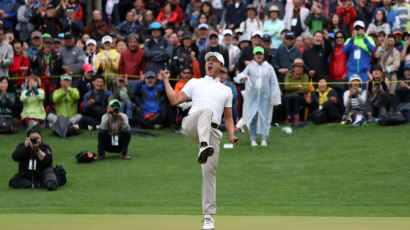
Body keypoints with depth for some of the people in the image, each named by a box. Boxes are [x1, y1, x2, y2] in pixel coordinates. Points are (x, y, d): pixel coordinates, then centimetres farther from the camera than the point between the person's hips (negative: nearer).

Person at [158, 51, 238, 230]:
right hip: (191, 125, -2)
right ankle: (203, 147, -63)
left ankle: (208, 216, -1)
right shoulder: (195, 83, 23)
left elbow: (228, 117, 26)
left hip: (212, 132, 2)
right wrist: (166, 81, 10)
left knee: (209, 172, -8)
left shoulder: (226, 91, 28)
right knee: (206, 110, -37)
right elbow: (175, 100, 15)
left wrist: (231, 135, 9)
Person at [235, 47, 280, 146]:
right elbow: (241, 75, -3)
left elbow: (274, 83, 7)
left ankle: (264, 139, -3)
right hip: (252, 95, 0)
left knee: (265, 116, -5)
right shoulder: (250, 66, 8)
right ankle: (253, 139, 2)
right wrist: (243, 76, -28)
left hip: (265, 94, 0)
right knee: (253, 117, -3)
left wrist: (273, 97, 1)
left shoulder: (269, 67, 7)